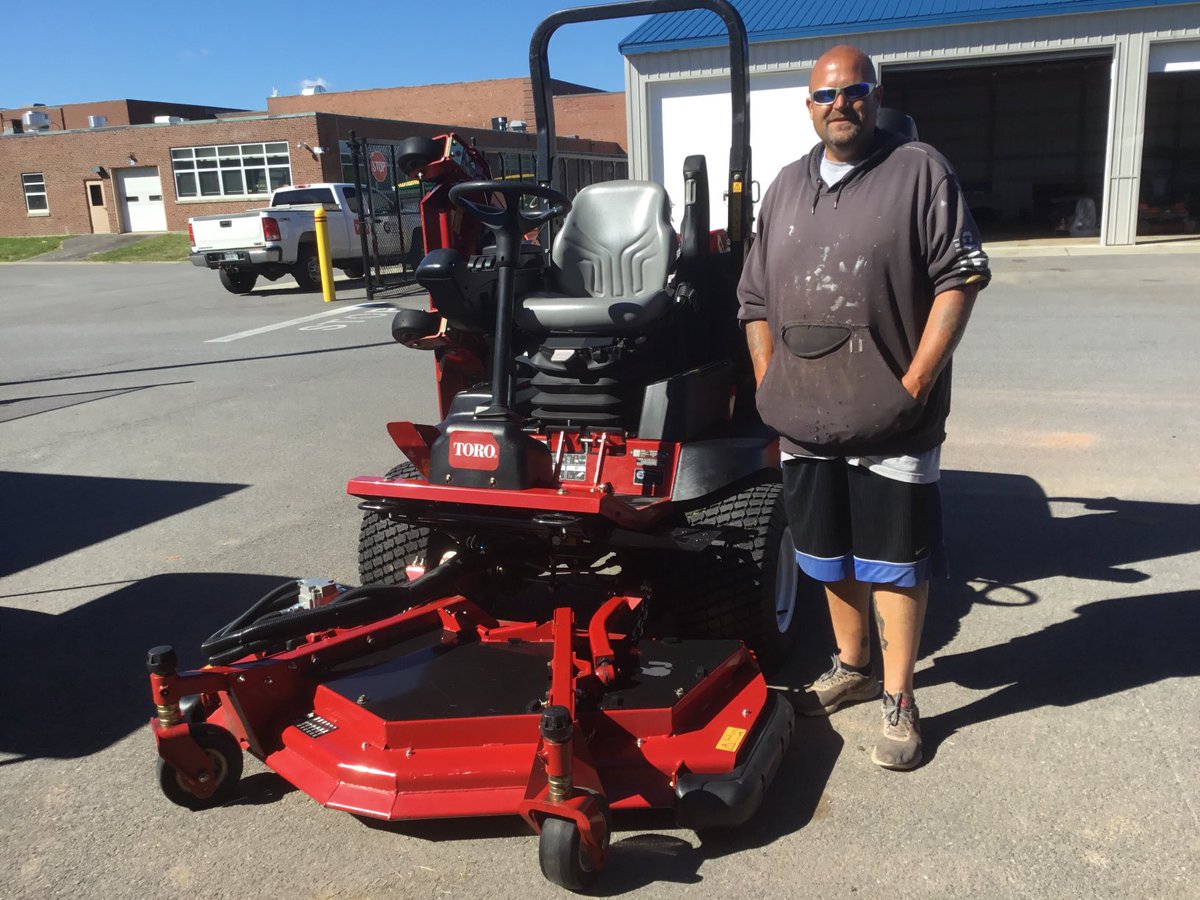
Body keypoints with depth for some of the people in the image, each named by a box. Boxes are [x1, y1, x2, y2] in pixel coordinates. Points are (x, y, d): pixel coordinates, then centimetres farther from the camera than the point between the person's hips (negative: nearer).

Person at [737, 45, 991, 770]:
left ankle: (899, 702, 18)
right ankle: (852, 666, 37)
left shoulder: (921, 172, -2)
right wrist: (768, 384, 6)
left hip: (892, 424, -5)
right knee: (830, 555, 17)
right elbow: (756, 297, 16)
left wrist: (915, 382, -14)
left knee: (896, 563, 4)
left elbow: (961, 278, -8)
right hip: (805, 420, 5)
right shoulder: (788, 188, 14)